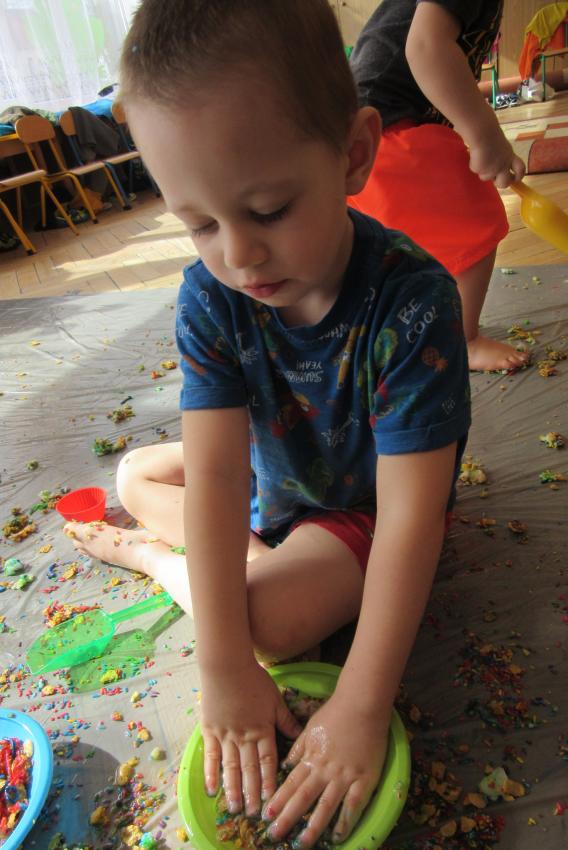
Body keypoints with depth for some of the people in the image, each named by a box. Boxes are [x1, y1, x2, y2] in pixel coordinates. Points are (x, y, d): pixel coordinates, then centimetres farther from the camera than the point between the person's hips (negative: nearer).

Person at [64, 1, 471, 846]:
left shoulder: (413, 302, -34)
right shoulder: (211, 298, -22)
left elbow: (409, 519, -35)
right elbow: (215, 474, -28)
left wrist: (363, 709, -35)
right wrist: (223, 670, -29)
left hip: (364, 508, -4)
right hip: (271, 486, 5)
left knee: (272, 619, -27)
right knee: (134, 475, 11)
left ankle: (154, 555, 3)